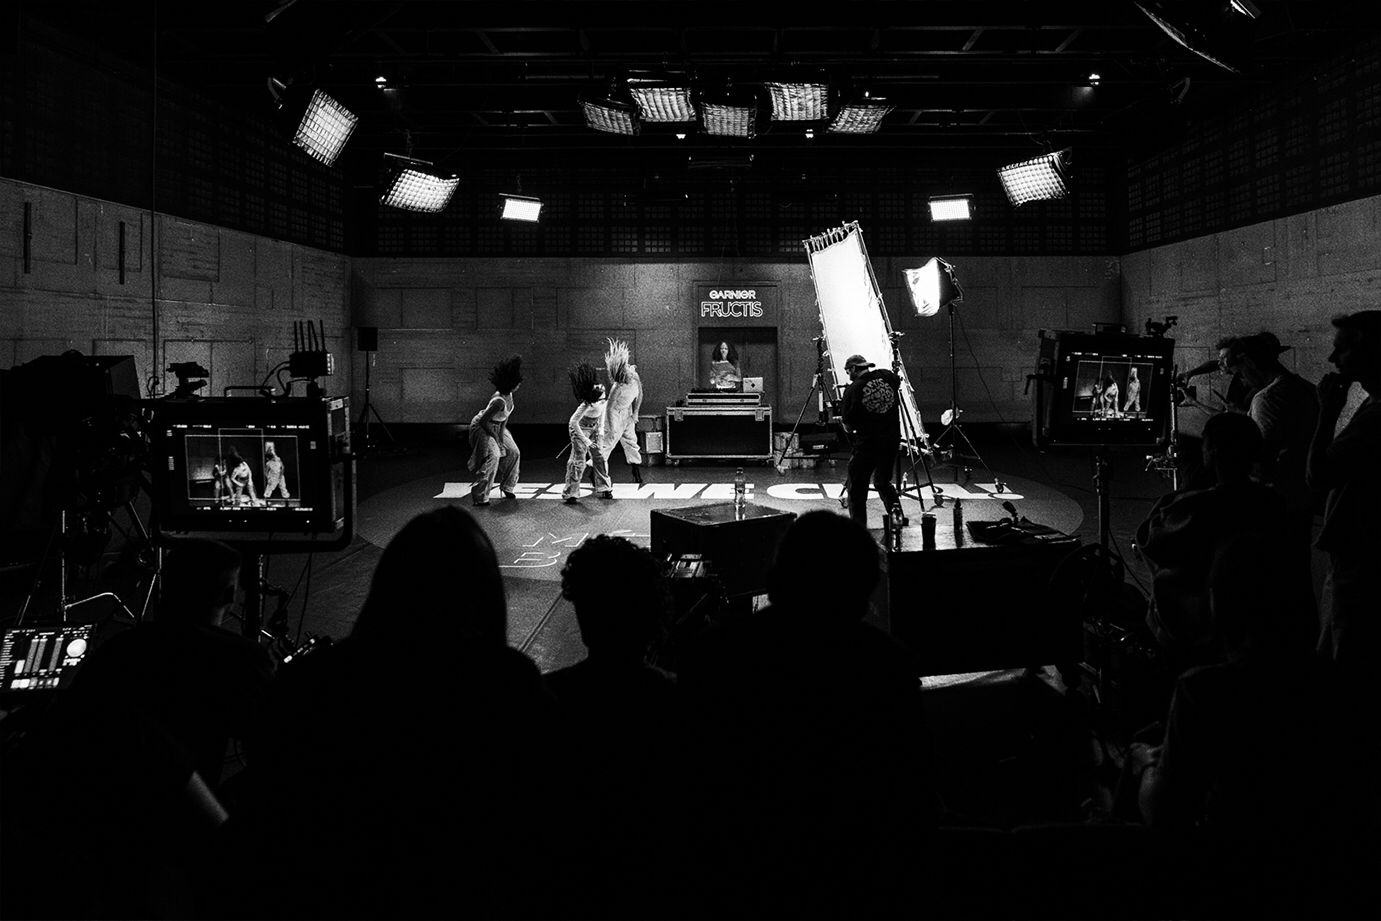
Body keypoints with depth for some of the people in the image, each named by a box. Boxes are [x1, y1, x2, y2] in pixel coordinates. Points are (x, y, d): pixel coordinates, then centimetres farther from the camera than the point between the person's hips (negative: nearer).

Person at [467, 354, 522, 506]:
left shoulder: (509, 394, -10)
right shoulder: (499, 401, -36)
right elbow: (483, 421, -30)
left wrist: (502, 433, -4)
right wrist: (495, 436, -16)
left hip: (497, 426, 9)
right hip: (481, 427, -9)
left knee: (513, 452, 9)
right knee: (492, 456, -21)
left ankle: (507, 487, 28)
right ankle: (479, 496, -18)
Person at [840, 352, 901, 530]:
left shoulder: (852, 390, -9)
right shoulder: (886, 376, 1)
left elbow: (848, 425, -3)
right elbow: (898, 383, 27)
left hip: (867, 442, -5)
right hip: (892, 439, 5)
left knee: (857, 487, 6)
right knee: (883, 481, 24)